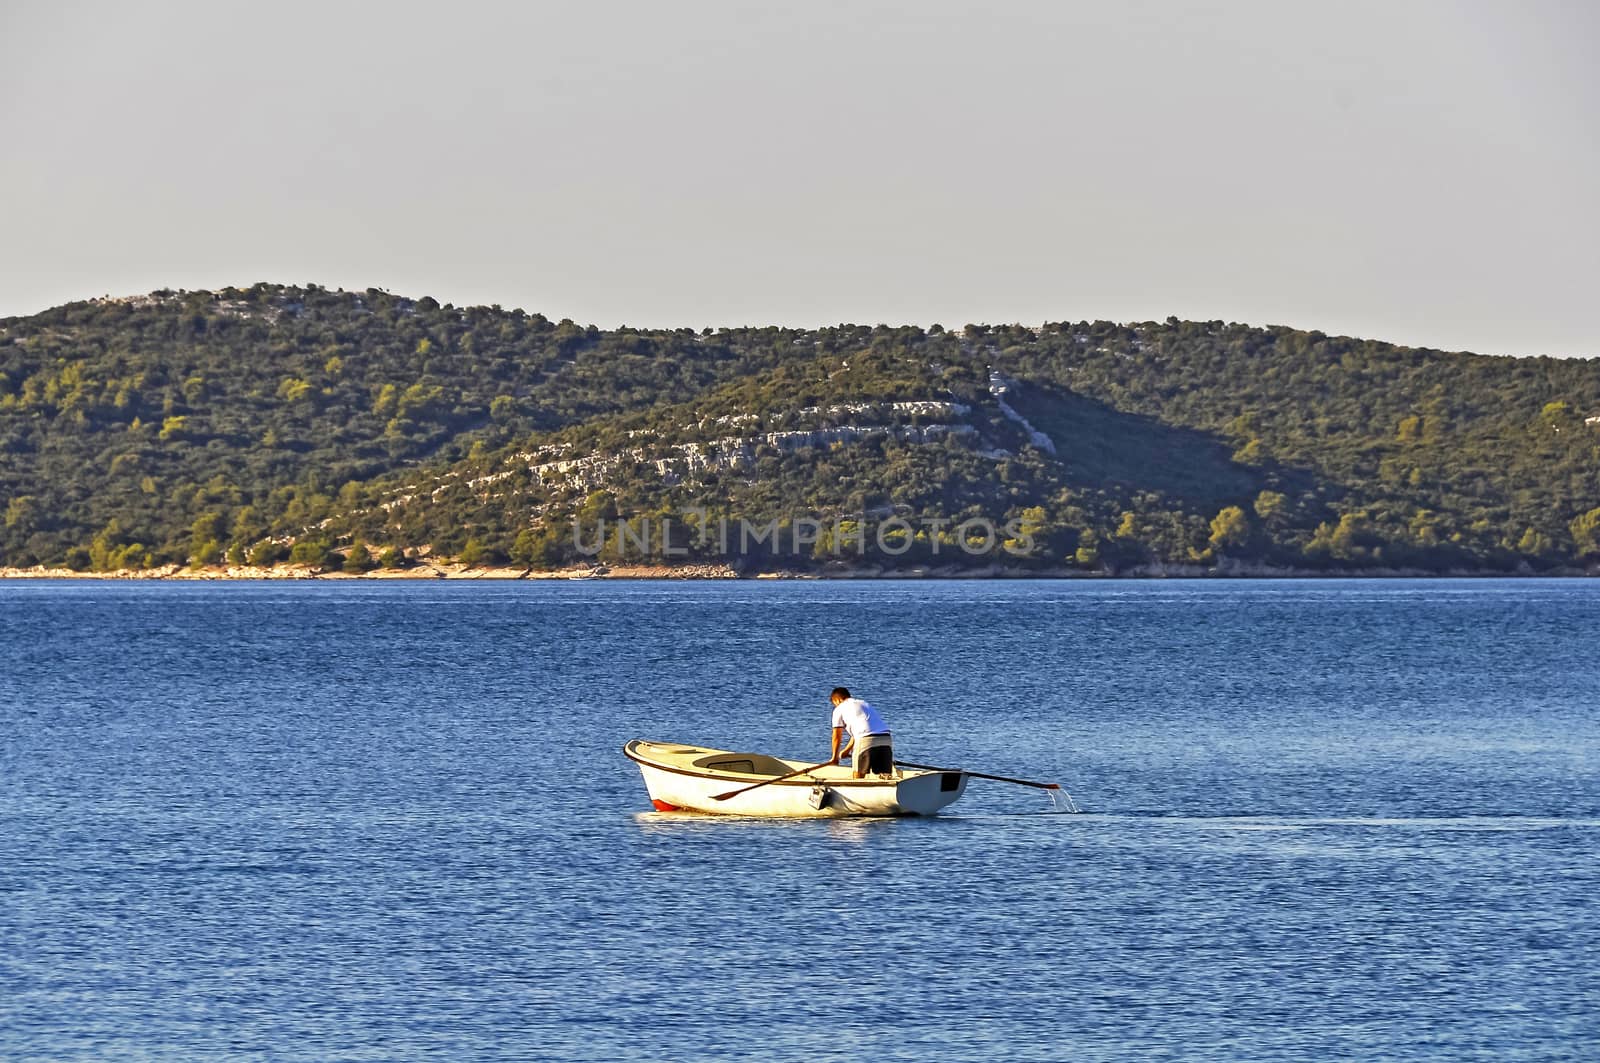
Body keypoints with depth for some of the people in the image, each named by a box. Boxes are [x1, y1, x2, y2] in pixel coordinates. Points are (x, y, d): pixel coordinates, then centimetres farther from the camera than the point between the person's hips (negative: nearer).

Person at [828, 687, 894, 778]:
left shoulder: (839, 709, 14)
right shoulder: (864, 704, 34)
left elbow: (837, 737, 17)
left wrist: (835, 758, 30)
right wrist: (846, 750, 52)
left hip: (866, 740, -5)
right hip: (886, 739, 5)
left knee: (858, 776, 8)